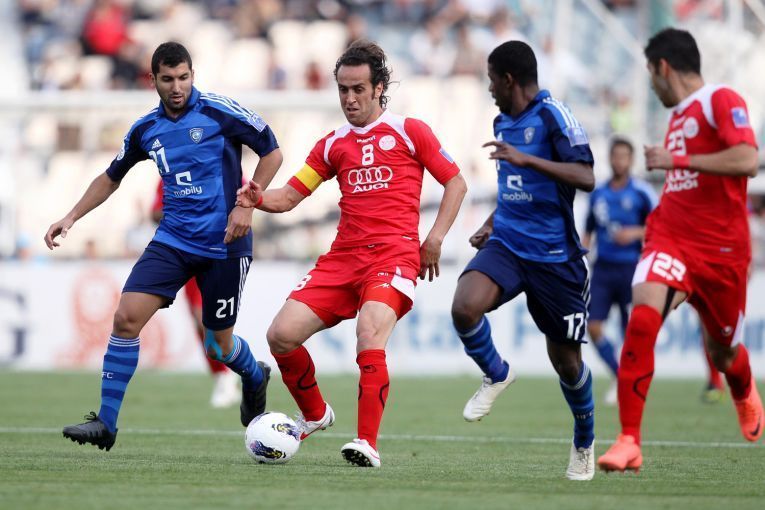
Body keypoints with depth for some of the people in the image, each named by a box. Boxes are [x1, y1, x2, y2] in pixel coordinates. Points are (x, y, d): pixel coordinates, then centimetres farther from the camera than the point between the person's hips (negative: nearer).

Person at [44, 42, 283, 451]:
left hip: (223, 245, -4)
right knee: (127, 316, -14)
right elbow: (112, 177, 21)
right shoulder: (146, 129, 6)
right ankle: (105, 423, -8)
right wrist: (73, 216, 12)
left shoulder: (218, 111, -9)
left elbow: (272, 152, -4)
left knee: (219, 344, 6)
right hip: (173, 240, 4)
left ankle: (254, 378, 43)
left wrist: (246, 205, -13)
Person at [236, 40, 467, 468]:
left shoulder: (409, 131, 6)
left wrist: (435, 238, -2)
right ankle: (315, 413, 18)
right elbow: (291, 195, 14)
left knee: (370, 334, -30)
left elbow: (456, 182, 9)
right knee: (282, 335, -8)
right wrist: (259, 199, -8)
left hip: (394, 255, -5)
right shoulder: (333, 145, 17)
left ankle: (369, 444, -27)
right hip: (343, 257, 5)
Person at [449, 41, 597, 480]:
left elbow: (586, 178, -24)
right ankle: (497, 375, 4)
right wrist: (491, 225, 15)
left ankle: (585, 441, 31)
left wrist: (525, 159, -32)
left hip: (554, 257, -5)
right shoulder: (504, 123, 12)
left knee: (566, 359, 5)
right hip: (507, 244, 5)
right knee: (465, 308, -25)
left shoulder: (553, 116, -12)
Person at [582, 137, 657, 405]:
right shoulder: (598, 193, 11)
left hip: (631, 269, -4)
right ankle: (620, 378, 9)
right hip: (602, 269, 4)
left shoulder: (642, 192, -3)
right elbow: (588, 231, 20)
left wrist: (635, 233, -17)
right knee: (593, 326, -8)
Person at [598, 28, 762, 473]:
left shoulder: (723, 101, -8)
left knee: (723, 352, 11)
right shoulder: (679, 115, 15)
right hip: (671, 240, 5)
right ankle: (629, 442, -21)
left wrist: (677, 160, -21)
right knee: (642, 318, -22)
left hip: (722, 249, -5)